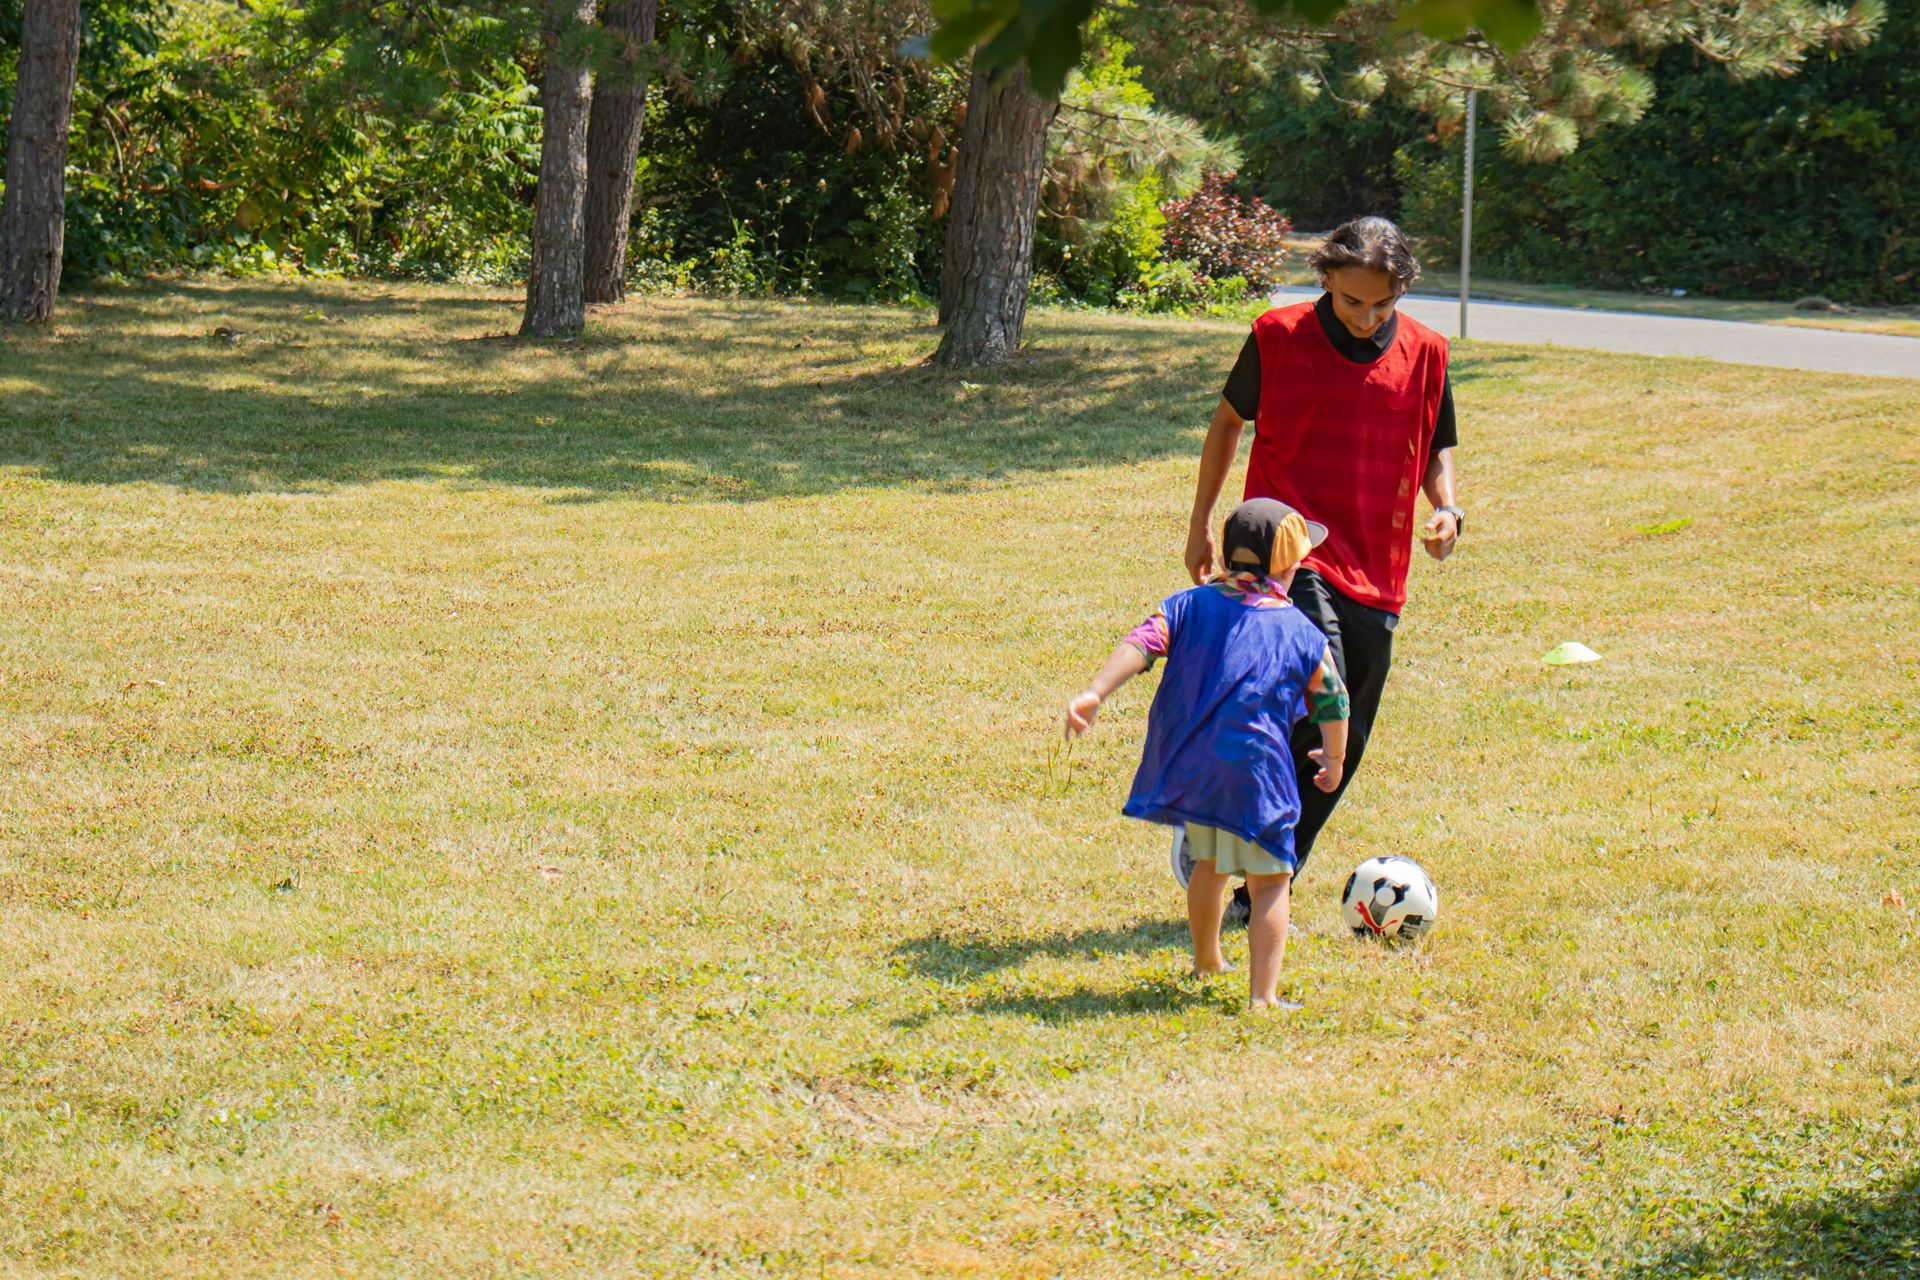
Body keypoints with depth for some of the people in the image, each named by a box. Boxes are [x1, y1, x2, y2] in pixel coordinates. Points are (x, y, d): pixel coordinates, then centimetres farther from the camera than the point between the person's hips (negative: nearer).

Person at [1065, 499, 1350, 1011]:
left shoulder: (1190, 605, 7)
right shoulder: (1302, 633, 4)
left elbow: (1141, 644, -8)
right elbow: (1333, 703, 12)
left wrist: (1094, 693, -18)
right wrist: (1334, 760, 29)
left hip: (1186, 767, 4)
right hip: (1252, 774, -4)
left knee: (1209, 863, 27)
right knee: (1269, 881, 3)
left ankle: (1206, 961, 46)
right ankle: (1263, 995, -8)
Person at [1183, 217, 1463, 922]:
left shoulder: (1425, 353, 4)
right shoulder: (1279, 336, -3)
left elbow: (1437, 448, 18)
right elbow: (1229, 419, 12)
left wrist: (1446, 508, -2)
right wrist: (1201, 521, 12)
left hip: (1375, 573, 4)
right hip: (1291, 556, -4)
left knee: (1342, 750, 6)